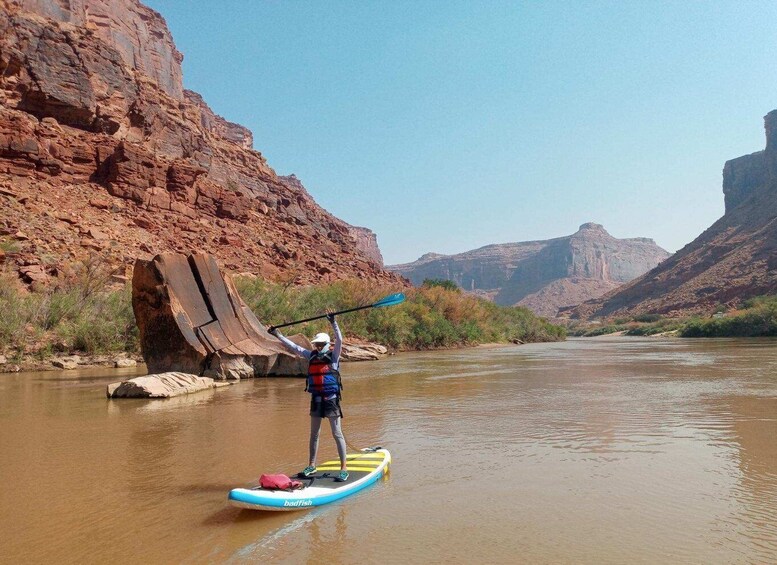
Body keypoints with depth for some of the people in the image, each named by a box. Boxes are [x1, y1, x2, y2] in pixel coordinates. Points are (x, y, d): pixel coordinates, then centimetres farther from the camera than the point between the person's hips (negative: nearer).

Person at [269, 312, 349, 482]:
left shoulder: (333, 356, -4)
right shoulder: (312, 356, 8)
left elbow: (339, 339, -19)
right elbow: (294, 347, 12)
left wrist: (333, 322, -30)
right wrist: (277, 334, 12)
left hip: (331, 399, -5)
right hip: (316, 399, 5)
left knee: (337, 433, -2)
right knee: (314, 433, 15)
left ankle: (344, 468, 3)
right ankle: (312, 465, 28)